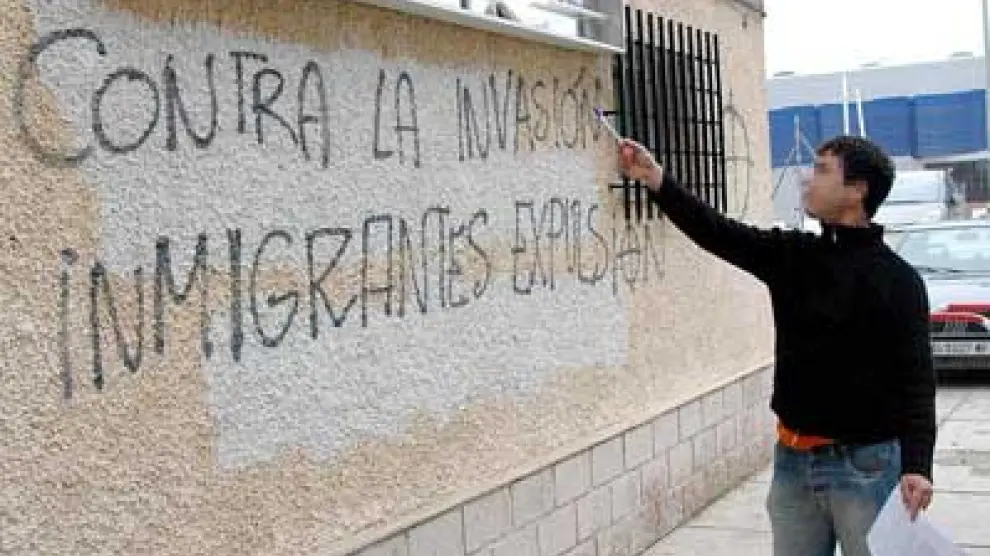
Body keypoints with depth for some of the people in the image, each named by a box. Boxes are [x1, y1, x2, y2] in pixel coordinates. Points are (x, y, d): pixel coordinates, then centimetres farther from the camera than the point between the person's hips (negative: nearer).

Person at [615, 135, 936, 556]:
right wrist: (656, 180, -10)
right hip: (793, 460, 5)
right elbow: (719, 234, 0)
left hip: (865, 465, -5)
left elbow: (915, 378, -13)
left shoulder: (897, 279, -9)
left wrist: (917, 466, -22)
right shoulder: (792, 255, 6)